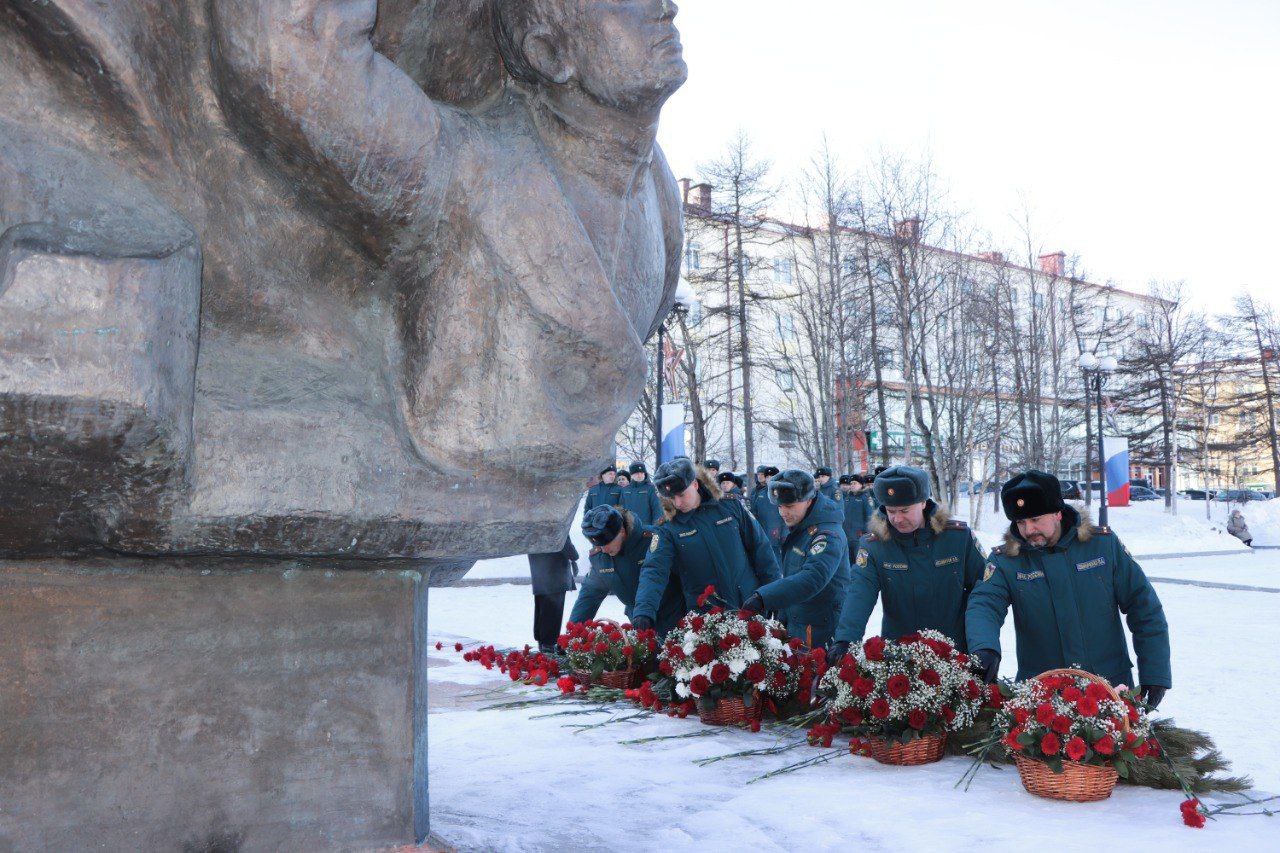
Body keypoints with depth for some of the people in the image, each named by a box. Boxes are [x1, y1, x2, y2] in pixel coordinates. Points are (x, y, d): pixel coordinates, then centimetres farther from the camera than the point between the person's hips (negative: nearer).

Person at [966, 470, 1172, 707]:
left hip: (1111, 686, 1)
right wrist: (984, 648, -42)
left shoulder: (1103, 543, -2)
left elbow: (1144, 608, 2)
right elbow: (983, 607, -20)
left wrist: (1154, 674, -2)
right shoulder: (1004, 561, -5)